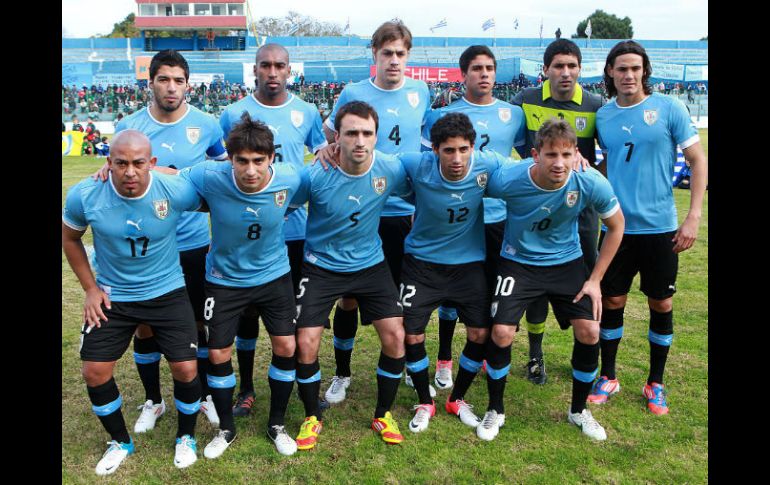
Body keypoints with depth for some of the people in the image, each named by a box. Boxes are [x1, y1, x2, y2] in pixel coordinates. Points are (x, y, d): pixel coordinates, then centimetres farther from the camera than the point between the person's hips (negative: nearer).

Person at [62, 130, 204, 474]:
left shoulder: (177, 191, -22)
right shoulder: (83, 196, -17)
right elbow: (70, 239, 3)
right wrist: (90, 288, 1)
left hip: (167, 292, -1)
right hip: (112, 296, 2)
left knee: (185, 368, -4)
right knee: (94, 372, 2)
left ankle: (186, 437, 26)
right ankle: (121, 442, 29)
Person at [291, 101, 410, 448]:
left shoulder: (391, 169, -16)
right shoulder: (315, 175, -23)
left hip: (371, 265, 2)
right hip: (322, 267, -2)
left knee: (395, 337, -5)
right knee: (305, 344, -7)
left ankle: (383, 415, 20)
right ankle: (312, 417, 21)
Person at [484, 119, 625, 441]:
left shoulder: (592, 184, -23)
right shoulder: (506, 180, -28)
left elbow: (615, 226, -4)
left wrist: (595, 280, -5)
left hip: (567, 262, 2)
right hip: (518, 261, -2)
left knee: (590, 332, -7)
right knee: (501, 333, -14)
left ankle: (578, 410, 20)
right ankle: (495, 410, 12)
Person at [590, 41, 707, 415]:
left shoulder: (668, 108, -4)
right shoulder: (602, 116, 4)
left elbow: (698, 160, -3)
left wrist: (693, 217, -10)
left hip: (660, 228, -2)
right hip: (618, 227, 2)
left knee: (661, 304, 8)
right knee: (612, 302, 8)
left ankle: (655, 384, 25)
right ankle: (608, 378, 25)